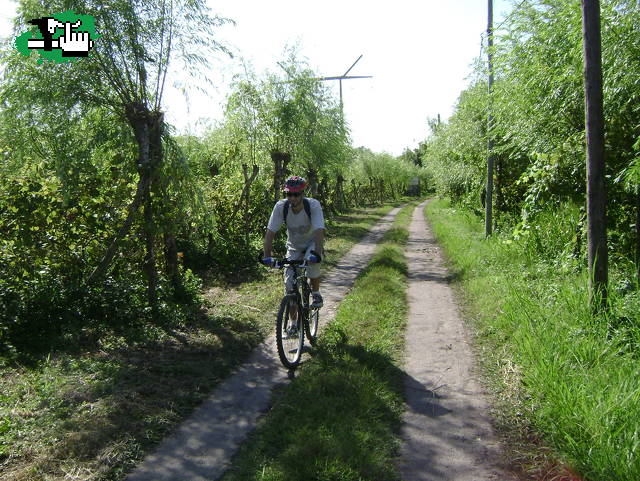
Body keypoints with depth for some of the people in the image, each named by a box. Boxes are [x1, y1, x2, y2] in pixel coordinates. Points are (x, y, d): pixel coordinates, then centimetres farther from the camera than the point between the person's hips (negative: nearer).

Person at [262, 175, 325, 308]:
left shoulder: (313, 205, -28)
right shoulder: (281, 206, -23)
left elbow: (319, 231, -38)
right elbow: (270, 232, -22)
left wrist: (317, 252, -52)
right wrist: (267, 256, -32)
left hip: (312, 243, -2)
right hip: (293, 246, 2)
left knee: (313, 261, -35)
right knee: (289, 285, -7)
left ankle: (316, 294, -6)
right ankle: (293, 319, 13)